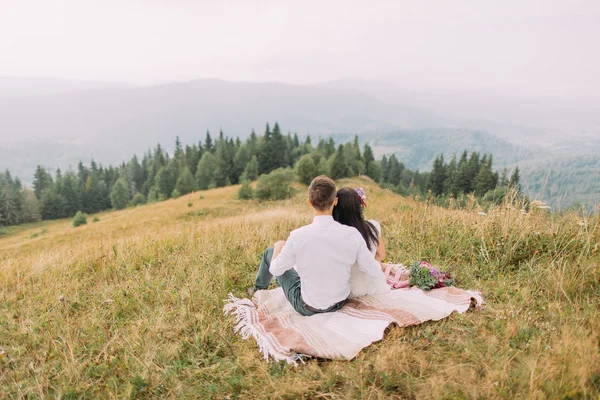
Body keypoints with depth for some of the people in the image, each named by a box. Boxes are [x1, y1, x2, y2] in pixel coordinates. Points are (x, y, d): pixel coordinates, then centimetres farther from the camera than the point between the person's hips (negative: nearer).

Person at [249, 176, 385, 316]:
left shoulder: (298, 236, -27)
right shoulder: (352, 234, -22)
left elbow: (275, 269, -10)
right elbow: (375, 272, -12)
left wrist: (278, 246, 10)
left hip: (307, 307, -3)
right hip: (339, 302, 3)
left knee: (270, 252, 18)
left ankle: (259, 289, 50)